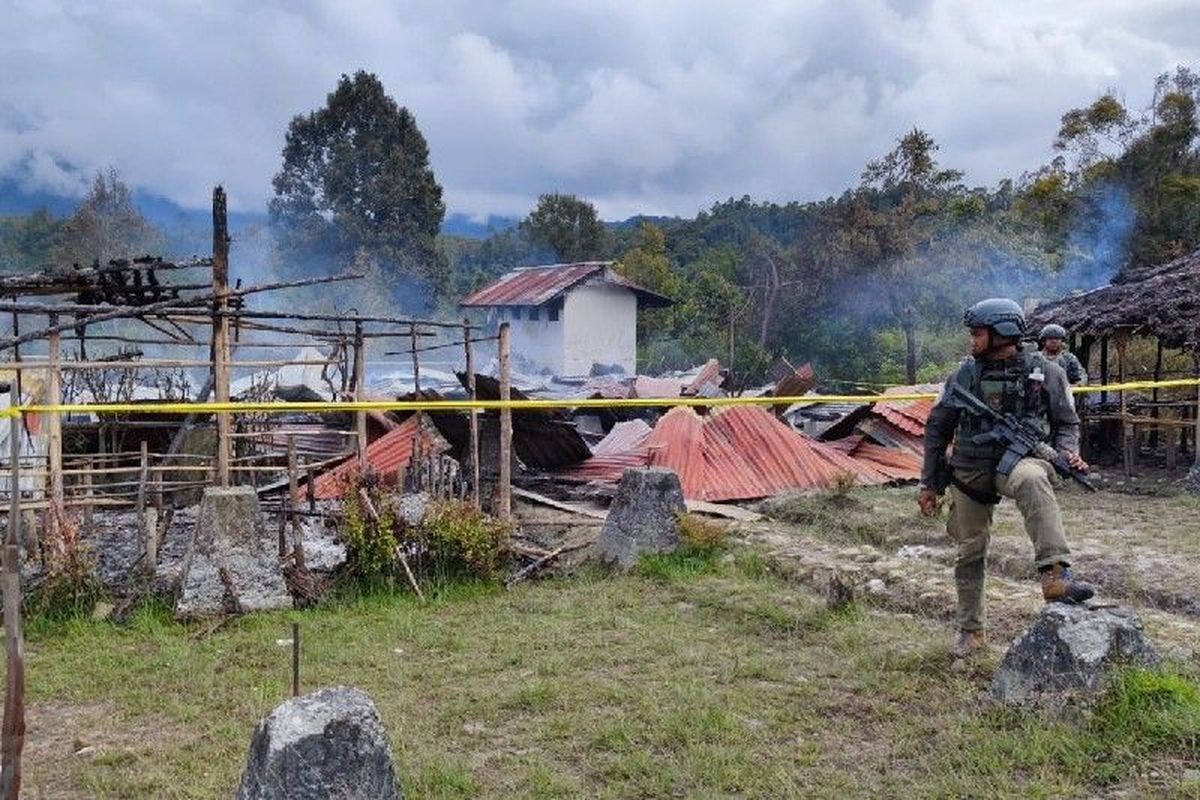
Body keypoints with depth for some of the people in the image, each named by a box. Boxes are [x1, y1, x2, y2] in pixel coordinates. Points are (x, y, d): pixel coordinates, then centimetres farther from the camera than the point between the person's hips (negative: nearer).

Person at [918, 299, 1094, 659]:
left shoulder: (1045, 372, 0)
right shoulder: (965, 373, 4)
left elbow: (1066, 422, 10)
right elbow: (938, 428, 10)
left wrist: (1068, 452, -12)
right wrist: (928, 483, 9)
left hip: (1018, 458, -3)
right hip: (970, 469, 3)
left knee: (1031, 480, -39)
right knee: (970, 553, 8)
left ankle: (1055, 575, -45)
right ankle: (971, 631, 26)